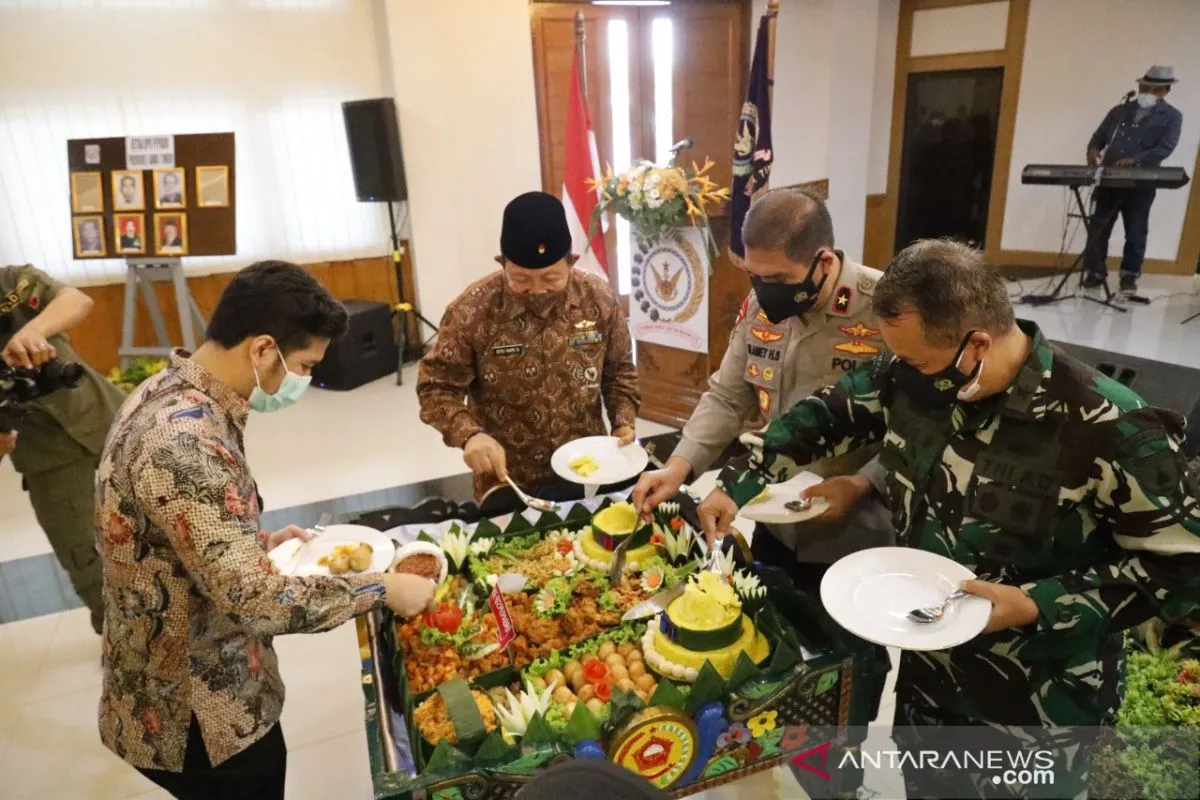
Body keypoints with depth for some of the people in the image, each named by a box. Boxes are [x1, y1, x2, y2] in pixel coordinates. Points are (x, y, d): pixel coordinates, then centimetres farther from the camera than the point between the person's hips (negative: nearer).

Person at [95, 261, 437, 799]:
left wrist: (259, 544, 4)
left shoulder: (170, 394, 0)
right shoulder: (184, 437, -32)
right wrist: (382, 589, -23)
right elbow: (257, 601, -34)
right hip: (194, 717, -9)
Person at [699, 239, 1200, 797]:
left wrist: (1037, 605, -26)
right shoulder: (912, 374, -13)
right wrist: (738, 485, -1)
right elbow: (826, 417, 2)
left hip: (1038, 707, -4)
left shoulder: (1110, 431, -27)